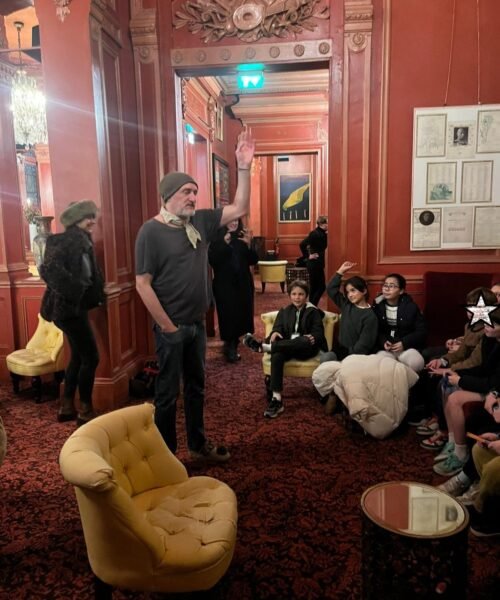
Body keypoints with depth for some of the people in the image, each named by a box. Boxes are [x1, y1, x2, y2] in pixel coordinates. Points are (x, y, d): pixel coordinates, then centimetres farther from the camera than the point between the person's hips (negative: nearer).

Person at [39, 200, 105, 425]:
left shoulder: (82, 241, 13)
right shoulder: (69, 240, -16)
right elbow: (49, 269, -29)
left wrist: (97, 292, 4)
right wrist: (74, 291, -26)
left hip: (74, 307, 10)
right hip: (69, 308, -10)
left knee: (78, 356, 17)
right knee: (91, 358, -3)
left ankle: (66, 407, 28)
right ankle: (85, 410, 11)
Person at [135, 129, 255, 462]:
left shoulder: (200, 221, 4)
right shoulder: (151, 231, -14)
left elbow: (240, 209, 5)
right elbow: (143, 285, -16)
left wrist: (244, 167, -5)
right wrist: (167, 326, -15)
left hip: (197, 324, 7)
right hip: (171, 328, -6)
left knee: (196, 387, 19)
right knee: (168, 392, 6)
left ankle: (198, 444, 36)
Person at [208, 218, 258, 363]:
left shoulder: (243, 237, 7)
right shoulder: (217, 238, -5)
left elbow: (253, 260, 2)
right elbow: (212, 260, -17)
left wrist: (249, 245, -14)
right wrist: (225, 244, -25)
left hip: (243, 283, 4)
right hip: (224, 284, -4)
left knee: (241, 313, 6)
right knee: (228, 314, -5)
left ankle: (232, 344, 25)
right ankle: (230, 347, 10)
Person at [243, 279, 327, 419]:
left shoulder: (313, 312, 9)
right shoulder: (284, 311, 19)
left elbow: (319, 333, 1)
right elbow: (277, 328, 6)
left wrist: (312, 338, -23)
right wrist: (275, 333, -18)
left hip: (305, 349, -2)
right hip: (286, 347, 2)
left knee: (307, 341, -39)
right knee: (276, 355, -34)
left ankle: (262, 346, -43)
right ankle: (276, 399, -39)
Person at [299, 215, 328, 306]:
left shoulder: (322, 233, 8)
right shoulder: (315, 233, -18)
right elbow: (302, 244, -26)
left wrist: (326, 235, 6)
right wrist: (307, 256, -18)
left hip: (318, 263, 9)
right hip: (314, 263, -9)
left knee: (315, 287, 13)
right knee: (321, 287, -5)